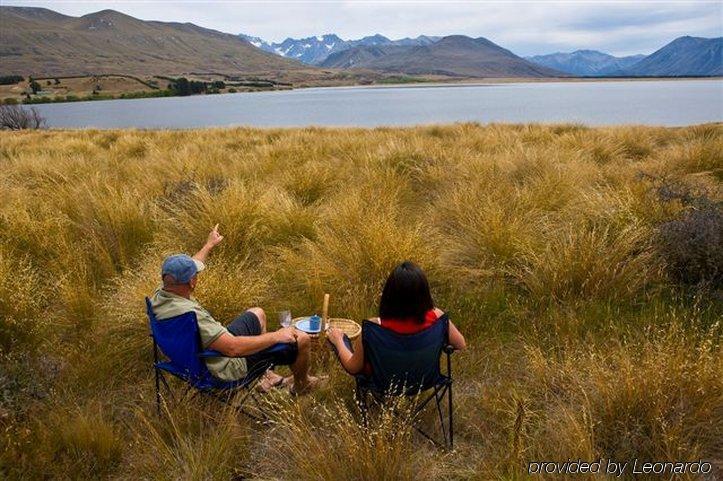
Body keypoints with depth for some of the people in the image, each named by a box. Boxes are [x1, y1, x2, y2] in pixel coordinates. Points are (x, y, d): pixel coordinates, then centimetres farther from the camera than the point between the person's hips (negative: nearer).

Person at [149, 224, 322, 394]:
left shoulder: (159, 294, -9)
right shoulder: (189, 315, -38)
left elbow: (186, 268, 14)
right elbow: (233, 348, -37)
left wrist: (209, 245, 27)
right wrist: (276, 336, -25)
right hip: (228, 365, -9)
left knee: (258, 314, 30)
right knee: (302, 340, -4)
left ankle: (267, 375, 38)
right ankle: (301, 385, 29)